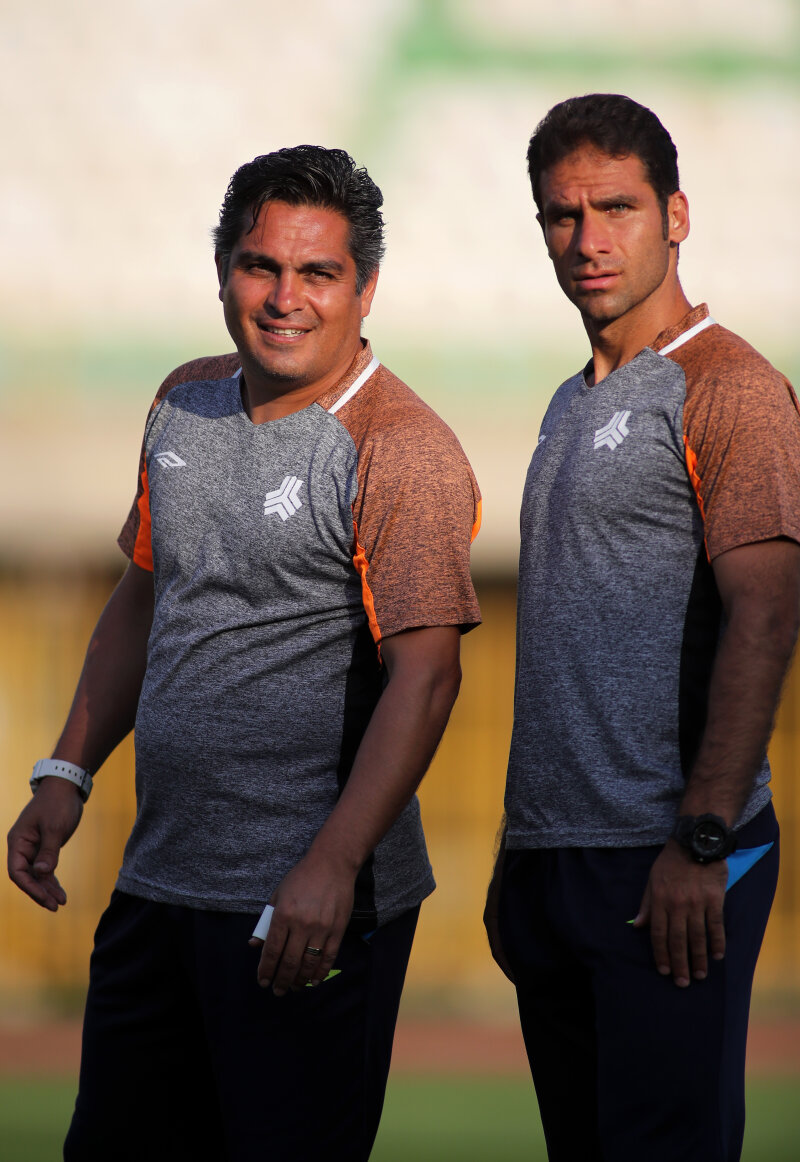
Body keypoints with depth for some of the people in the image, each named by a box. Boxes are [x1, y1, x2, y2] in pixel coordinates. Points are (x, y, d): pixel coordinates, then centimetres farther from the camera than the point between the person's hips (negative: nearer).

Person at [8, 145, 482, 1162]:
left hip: (312, 898, -8)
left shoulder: (400, 449, -14)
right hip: (158, 878, 8)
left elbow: (425, 672, -21)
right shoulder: (185, 403, 10)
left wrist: (332, 866, -28)